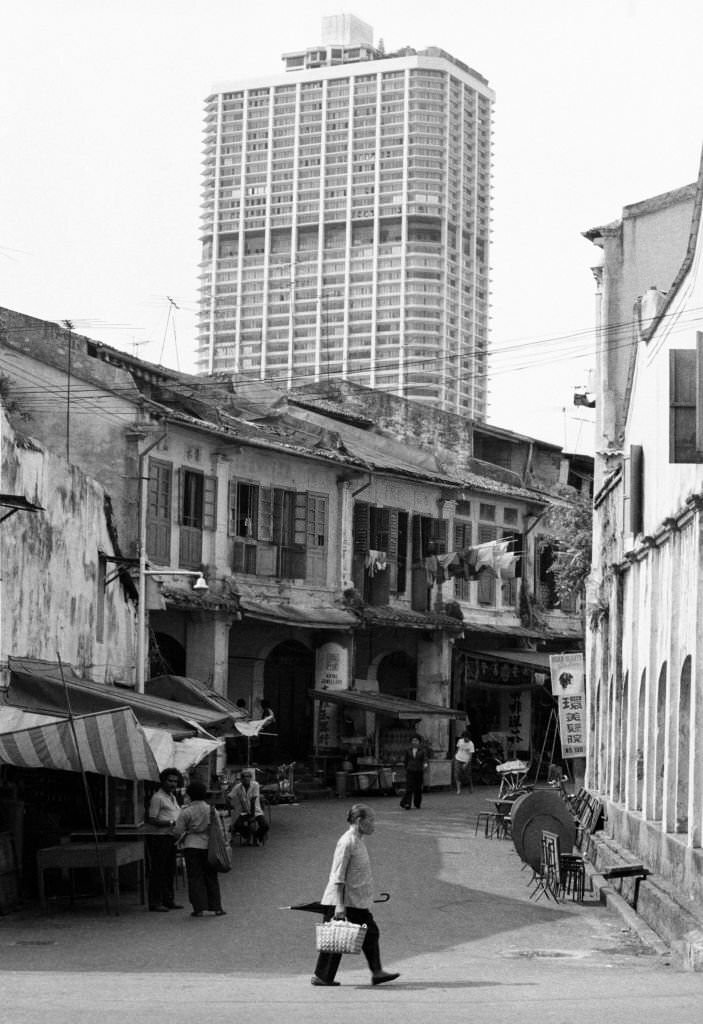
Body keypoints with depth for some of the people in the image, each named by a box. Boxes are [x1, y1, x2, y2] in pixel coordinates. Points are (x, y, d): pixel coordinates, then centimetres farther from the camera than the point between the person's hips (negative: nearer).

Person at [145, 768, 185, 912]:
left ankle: (168, 900, 19)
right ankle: (155, 902, -2)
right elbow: (151, 820, -16)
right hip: (159, 837, -9)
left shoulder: (173, 797, 18)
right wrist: (171, 823, -21)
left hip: (170, 837, 9)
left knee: (170, 870, 12)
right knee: (158, 870, -5)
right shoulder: (157, 797, -10)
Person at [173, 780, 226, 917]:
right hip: (208, 846, 3)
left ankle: (199, 908, -1)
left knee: (195, 877, 2)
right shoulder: (211, 810, 0)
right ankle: (216, 907, 12)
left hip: (192, 846, -3)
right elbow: (219, 829, 6)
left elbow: (178, 832, -9)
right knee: (211, 876, 11)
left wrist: (180, 838, 14)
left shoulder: (186, 812, -10)